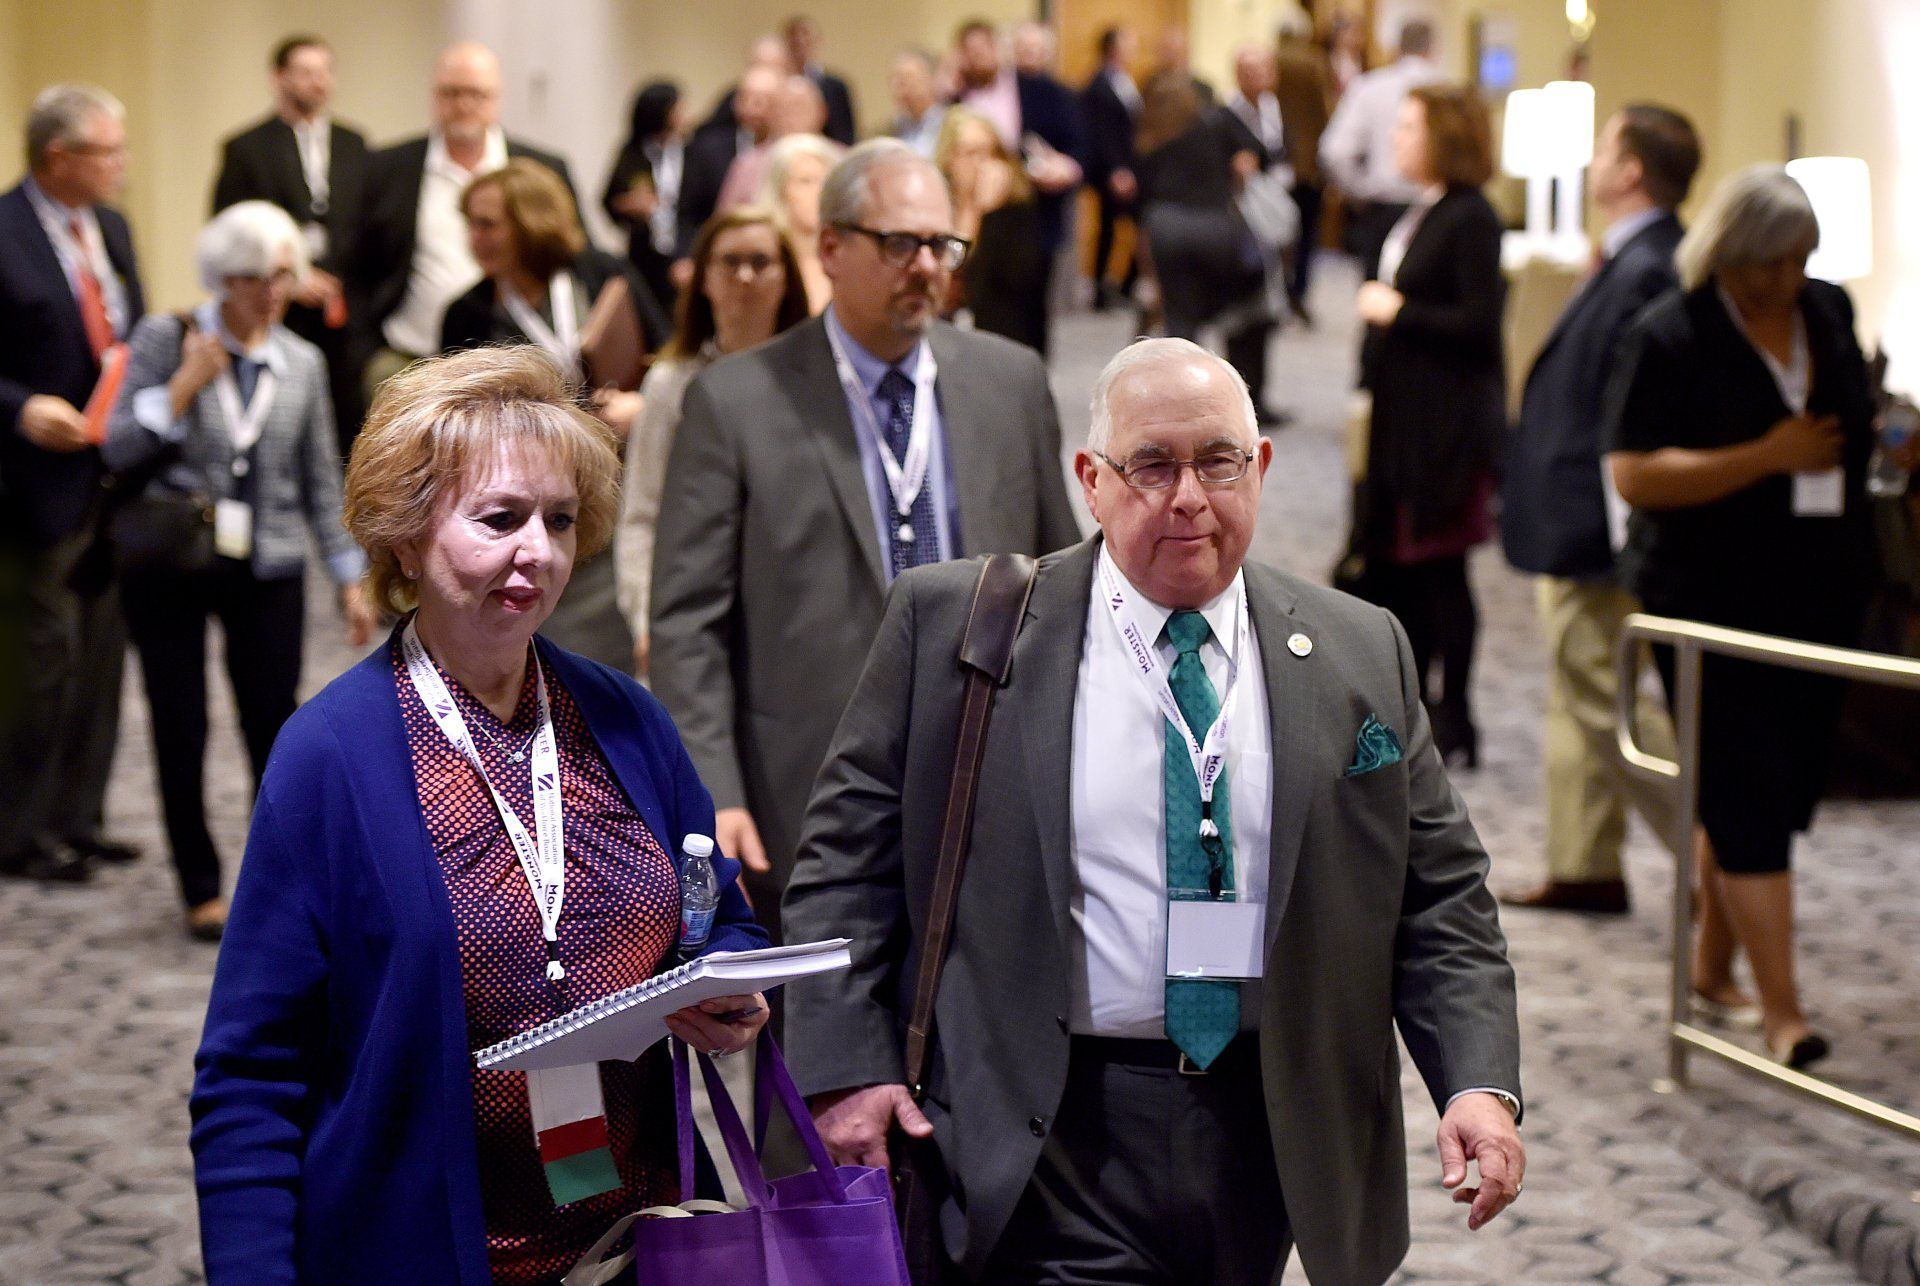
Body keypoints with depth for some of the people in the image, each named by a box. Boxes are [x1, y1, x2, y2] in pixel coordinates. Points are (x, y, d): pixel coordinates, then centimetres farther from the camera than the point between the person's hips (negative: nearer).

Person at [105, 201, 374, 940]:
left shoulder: (301, 364, 6)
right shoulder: (163, 342, -2)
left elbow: (320, 482, 11)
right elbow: (120, 450, -6)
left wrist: (350, 580, 8)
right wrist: (185, 384, -16)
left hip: (267, 570, 2)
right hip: (167, 566, -1)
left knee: (274, 723, -2)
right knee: (180, 728, 3)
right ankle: (202, 889, 15)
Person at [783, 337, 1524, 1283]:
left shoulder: (1362, 655, 7)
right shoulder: (950, 626, 0)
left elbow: (1439, 894, 8)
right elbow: (847, 860, 2)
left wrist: (1479, 1083, -6)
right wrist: (849, 1066, -8)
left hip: (1268, 1154, 3)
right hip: (1053, 1144, -3)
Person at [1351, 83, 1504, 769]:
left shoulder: (1471, 219, -15)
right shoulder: (1423, 212, 12)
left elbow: (1479, 322, -22)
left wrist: (1396, 311, -15)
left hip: (1447, 425, -9)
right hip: (1404, 413, 9)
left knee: (1438, 570, -3)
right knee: (1391, 561, 14)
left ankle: (1454, 727, 6)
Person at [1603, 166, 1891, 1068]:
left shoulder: (1830, 316, 7)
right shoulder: (1672, 336, -11)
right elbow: (1634, 475, -18)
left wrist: (1851, 444, 4)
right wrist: (1768, 457, -21)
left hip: (1820, 595, 6)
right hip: (1714, 600, -6)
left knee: (1782, 786, 13)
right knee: (1747, 799, -7)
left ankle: (1712, 963, 28)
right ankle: (1781, 1012, -6)